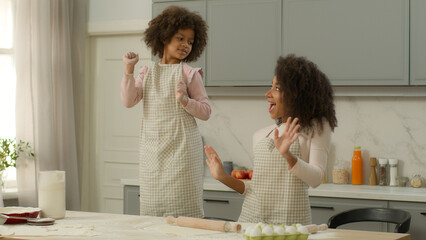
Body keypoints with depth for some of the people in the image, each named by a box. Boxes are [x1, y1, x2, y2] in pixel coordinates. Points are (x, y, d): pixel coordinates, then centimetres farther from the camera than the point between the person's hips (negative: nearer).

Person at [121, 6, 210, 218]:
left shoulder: (189, 73, 1)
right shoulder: (147, 72, 12)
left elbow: (205, 112, 0)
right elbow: (128, 101, 1)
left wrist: (185, 100, -17)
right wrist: (128, 69, -6)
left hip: (180, 150, -4)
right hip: (151, 150, 4)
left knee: (181, 211, -7)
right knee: (150, 210, 5)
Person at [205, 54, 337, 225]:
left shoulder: (317, 127, 5)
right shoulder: (261, 135, 18)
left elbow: (316, 179, -9)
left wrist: (287, 155, -24)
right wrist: (223, 178, 11)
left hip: (289, 222, -4)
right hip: (250, 217, 4)